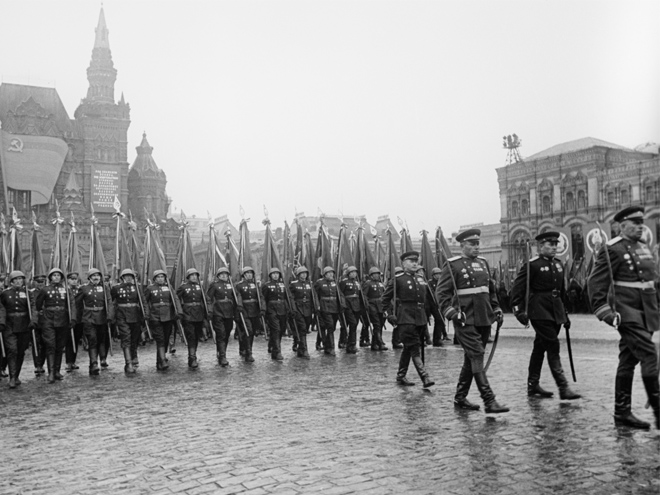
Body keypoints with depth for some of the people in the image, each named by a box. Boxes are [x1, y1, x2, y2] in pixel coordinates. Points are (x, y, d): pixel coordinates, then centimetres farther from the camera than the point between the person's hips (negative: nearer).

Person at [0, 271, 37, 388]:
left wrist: (33, 321, -15)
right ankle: (12, 378, -10)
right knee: (12, 350, -11)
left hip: (24, 326, 2)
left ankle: (17, 376, 21)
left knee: (21, 352, 7)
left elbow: (33, 308, -1)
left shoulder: (27, 293, 5)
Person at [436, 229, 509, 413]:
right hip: (465, 320, -7)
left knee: (471, 359, 12)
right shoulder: (452, 265, -5)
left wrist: (496, 309, 15)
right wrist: (450, 312, -19)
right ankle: (489, 401, -11)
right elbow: (441, 292, -7)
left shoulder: (482, 263, 15)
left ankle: (460, 398, 23)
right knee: (477, 357, -11)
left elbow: (491, 289, 25)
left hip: (484, 319, 7)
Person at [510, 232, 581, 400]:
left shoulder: (558, 265, 14)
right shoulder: (532, 265, -8)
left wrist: (564, 313, 20)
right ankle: (563, 388, -9)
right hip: (540, 312, -7)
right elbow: (518, 288, -12)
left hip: (555, 312, 7)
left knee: (540, 347, 13)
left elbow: (562, 291, 20)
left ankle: (533, 385, 21)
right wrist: (519, 310, -19)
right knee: (553, 347, -10)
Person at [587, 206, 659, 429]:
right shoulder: (612, 249, -10)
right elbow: (595, 283, -13)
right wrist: (604, 311, -18)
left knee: (628, 361, 10)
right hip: (627, 312, -8)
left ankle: (622, 411, 17)